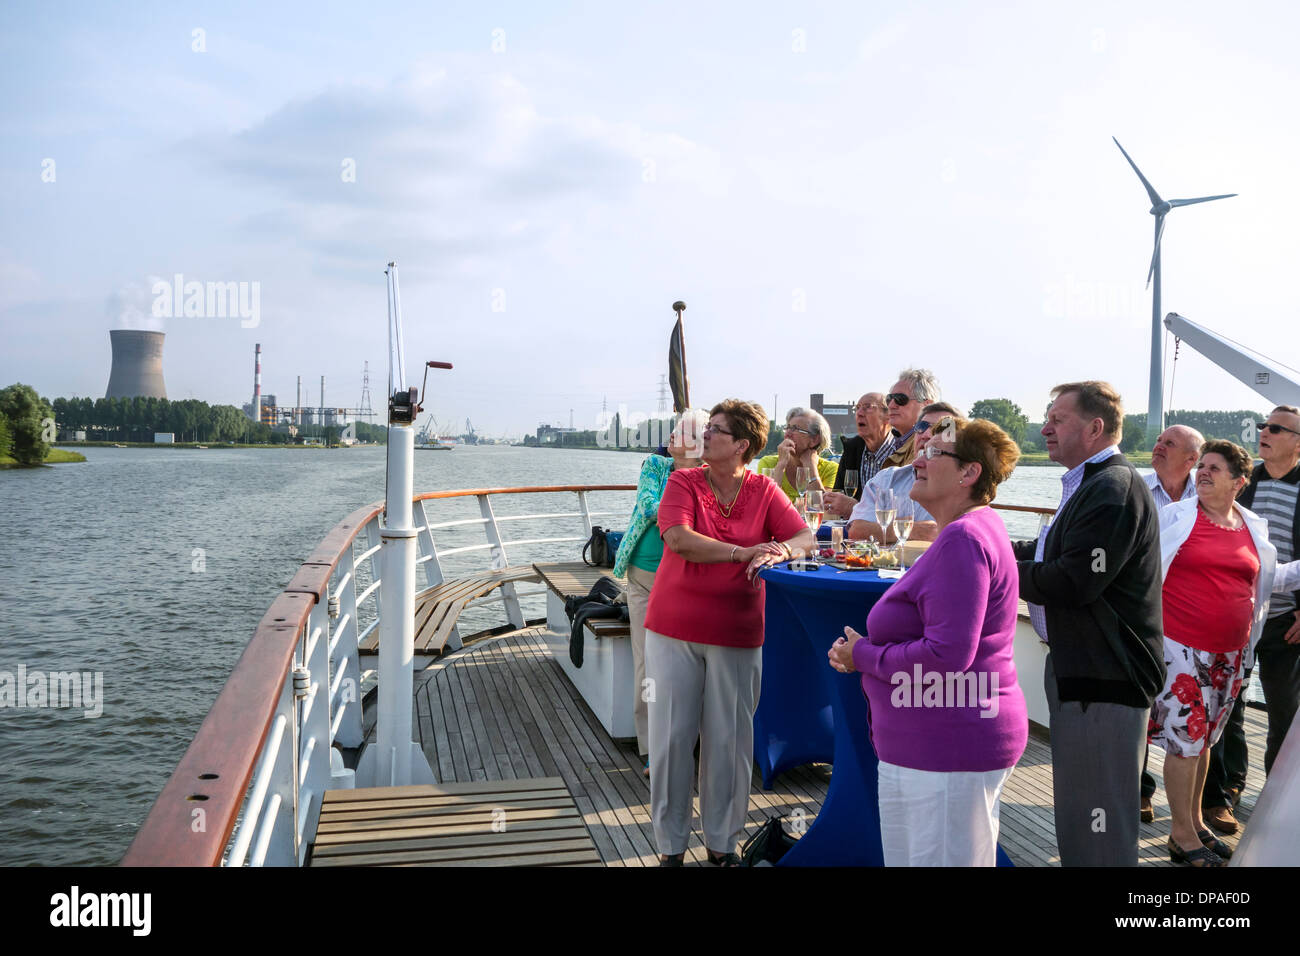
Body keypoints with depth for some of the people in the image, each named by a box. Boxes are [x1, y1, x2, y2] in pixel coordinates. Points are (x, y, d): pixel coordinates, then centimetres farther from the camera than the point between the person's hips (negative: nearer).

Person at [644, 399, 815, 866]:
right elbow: (678, 538, -18)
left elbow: (806, 539, -4)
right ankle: (670, 842, 21)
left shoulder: (764, 491, 3)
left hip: (736, 635, 1)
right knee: (671, 736, 5)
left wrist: (780, 551, -26)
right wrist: (744, 552, -23)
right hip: (674, 631, -1)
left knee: (728, 740, 8)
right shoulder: (683, 482, -2)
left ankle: (722, 841, 25)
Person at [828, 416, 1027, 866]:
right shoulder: (971, 529, 14)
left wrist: (863, 655, -12)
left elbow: (948, 654, -27)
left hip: (950, 745, -11)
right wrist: (862, 650, 5)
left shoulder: (963, 538, -20)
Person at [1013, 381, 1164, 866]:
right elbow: (1051, 553, 19)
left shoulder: (1114, 489, -19)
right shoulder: (1093, 484, 15)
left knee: (1098, 818, -3)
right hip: (1078, 664, 11)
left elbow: (1072, 581, -26)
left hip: (1104, 678, -11)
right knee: (1076, 802, 21)